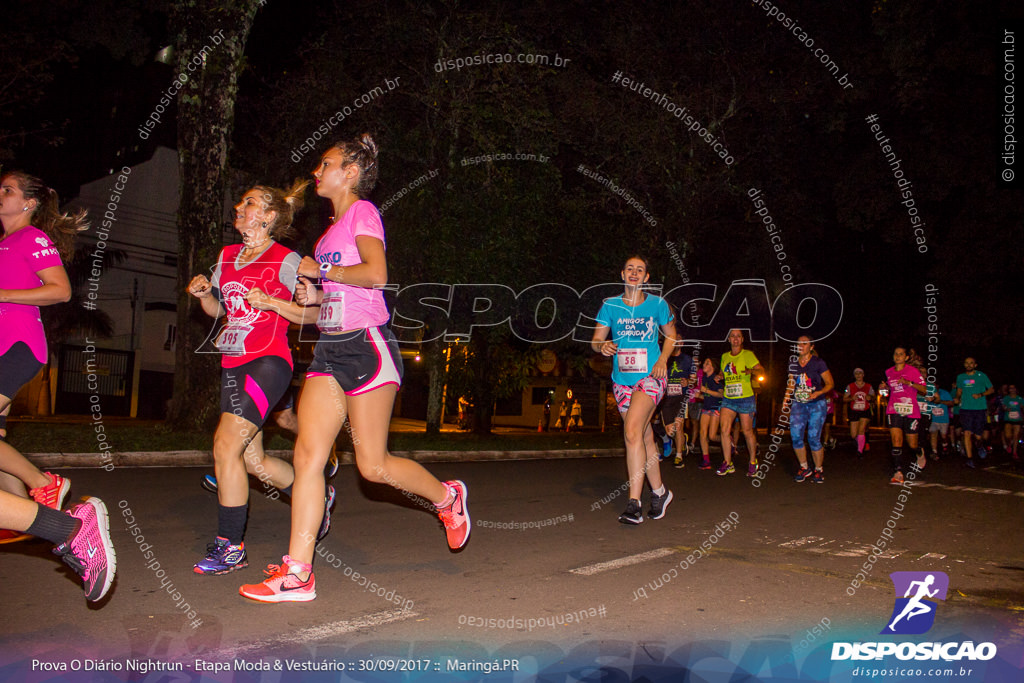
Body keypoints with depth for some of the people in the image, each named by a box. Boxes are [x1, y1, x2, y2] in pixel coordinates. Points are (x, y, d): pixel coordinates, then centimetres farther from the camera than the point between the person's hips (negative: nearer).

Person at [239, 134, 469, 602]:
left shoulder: (362, 212, -4)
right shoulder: (333, 227, 22)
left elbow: (376, 274, -21)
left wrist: (320, 270, -10)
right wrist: (313, 297, 9)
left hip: (366, 345, -8)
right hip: (329, 351, 8)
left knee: (373, 465, -3)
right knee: (308, 455, -3)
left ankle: (448, 497, 23)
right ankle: (297, 573, 0)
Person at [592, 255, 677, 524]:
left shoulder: (658, 304, 1)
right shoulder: (610, 305, 5)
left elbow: (671, 335, 14)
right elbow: (595, 340, 4)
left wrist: (663, 360, -3)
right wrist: (603, 346, -19)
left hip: (650, 376, -3)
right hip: (622, 379, 4)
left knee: (632, 432, -21)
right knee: (645, 437, 11)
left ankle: (634, 503, -18)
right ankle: (659, 492, 29)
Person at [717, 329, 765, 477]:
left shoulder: (748, 355, -3)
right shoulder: (724, 356, 12)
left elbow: (763, 372, -10)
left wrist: (752, 371, -30)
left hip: (745, 399, -4)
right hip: (728, 399, 4)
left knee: (747, 431, 2)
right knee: (724, 430, -7)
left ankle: (753, 462, 21)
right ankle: (728, 464, 1)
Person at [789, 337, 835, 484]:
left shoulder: (818, 363, -3)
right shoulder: (793, 365, 9)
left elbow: (830, 383, 0)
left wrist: (819, 392, -18)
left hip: (817, 404, -3)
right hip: (798, 404, 4)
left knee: (813, 438, -9)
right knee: (795, 435, -11)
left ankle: (818, 470, 10)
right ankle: (804, 469, 6)